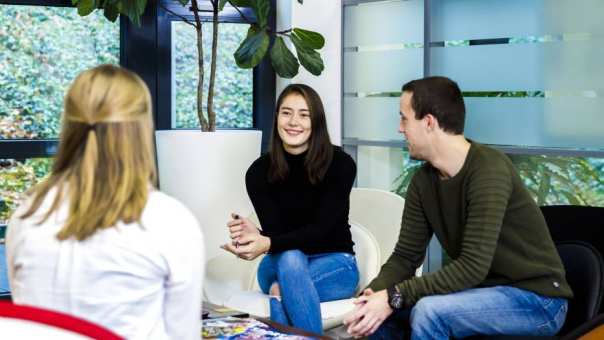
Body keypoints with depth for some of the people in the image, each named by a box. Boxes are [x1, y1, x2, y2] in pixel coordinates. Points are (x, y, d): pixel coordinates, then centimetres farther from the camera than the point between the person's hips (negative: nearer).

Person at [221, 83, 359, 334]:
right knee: (290, 258, -36)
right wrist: (255, 237, -43)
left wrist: (268, 244, -40)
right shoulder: (259, 171, -7)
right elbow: (273, 231, -17)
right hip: (280, 264, 2)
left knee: (285, 284, -35)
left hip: (334, 264, -2)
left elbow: (320, 229, -22)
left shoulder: (340, 164, -13)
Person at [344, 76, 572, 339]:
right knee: (380, 308, -4)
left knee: (429, 311, -29)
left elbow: (473, 266, -30)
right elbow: (406, 255, 0)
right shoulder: (423, 181, -1)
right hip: (485, 289, 7)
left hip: (535, 297, -7)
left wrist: (395, 297, -30)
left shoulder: (489, 170, -24)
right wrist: (375, 293, -20)